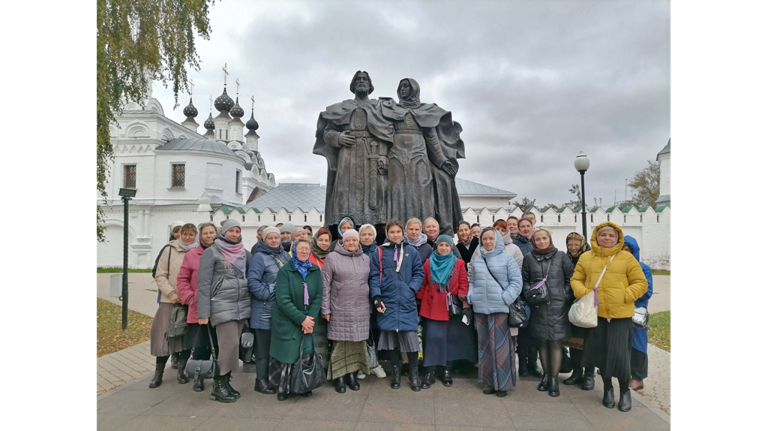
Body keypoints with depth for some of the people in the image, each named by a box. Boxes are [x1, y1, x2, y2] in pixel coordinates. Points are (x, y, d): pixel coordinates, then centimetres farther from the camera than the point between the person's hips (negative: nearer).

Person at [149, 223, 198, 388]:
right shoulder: (169, 250, 1)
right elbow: (160, 275, 0)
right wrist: (171, 293, -12)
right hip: (170, 301, 0)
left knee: (187, 336, 8)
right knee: (165, 336, 2)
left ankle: (181, 371, 22)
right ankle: (158, 373, 18)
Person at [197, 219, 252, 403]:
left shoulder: (245, 253, 12)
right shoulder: (211, 252, -3)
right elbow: (203, 283, -6)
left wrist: (251, 303, 6)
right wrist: (203, 312, -11)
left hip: (242, 305, 5)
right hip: (222, 306, -5)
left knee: (233, 345, 7)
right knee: (230, 344, -9)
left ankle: (224, 381, 19)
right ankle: (219, 385, 5)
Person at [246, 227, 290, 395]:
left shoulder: (285, 255, 11)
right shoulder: (259, 257, -10)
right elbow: (253, 282, -19)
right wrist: (268, 296, -19)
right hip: (265, 309, -7)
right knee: (264, 346, 3)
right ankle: (261, 380, 15)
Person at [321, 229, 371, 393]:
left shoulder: (366, 259, 8)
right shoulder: (332, 258, -4)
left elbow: (370, 283, 13)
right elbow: (325, 285, -4)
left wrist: (371, 306, 11)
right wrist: (325, 309, -7)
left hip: (361, 309, 4)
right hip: (340, 309, -3)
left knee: (358, 342, 8)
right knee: (341, 343, 2)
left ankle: (352, 375, 21)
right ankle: (339, 377, 14)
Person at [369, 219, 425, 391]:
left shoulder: (412, 251, 5)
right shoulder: (379, 252, 3)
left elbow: (419, 273, 5)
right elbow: (374, 276, 0)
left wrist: (411, 289, -10)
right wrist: (376, 297, -9)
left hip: (407, 302, 0)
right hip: (388, 301, 0)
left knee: (410, 336, -4)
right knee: (391, 337, 8)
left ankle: (414, 374, 14)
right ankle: (396, 374, 24)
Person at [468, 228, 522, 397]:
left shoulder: (507, 259, 0)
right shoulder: (476, 260, 12)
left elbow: (517, 281, -3)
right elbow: (472, 281, 14)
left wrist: (506, 298, -12)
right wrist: (470, 297, -1)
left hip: (499, 307, -4)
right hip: (480, 308, 4)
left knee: (500, 345, -2)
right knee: (484, 345, 10)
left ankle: (502, 382, 11)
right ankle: (488, 381, 21)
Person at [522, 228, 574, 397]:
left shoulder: (561, 256, 2)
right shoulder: (529, 258, 6)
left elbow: (571, 278, 4)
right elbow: (524, 279, 10)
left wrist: (566, 295, -5)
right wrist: (529, 293, -5)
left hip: (558, 306, -1)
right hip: (538, 306, 2)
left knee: (556, 342, 0)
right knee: (543, 341, 9)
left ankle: (554, 379, 9)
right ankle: (546, 375, 23)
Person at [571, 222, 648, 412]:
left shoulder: (627, 258, 0)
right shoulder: (586, 258, 5)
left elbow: (641, 283, 0)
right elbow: (576, 280, 9)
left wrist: (625, 296, -13)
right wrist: (584, 293, -10)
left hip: (621, 315, -2)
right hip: (596, 314, 2)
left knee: (619, 354, -4)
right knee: (602, 353, 12)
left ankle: (625, 391, 21)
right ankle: (608, 388, 33)